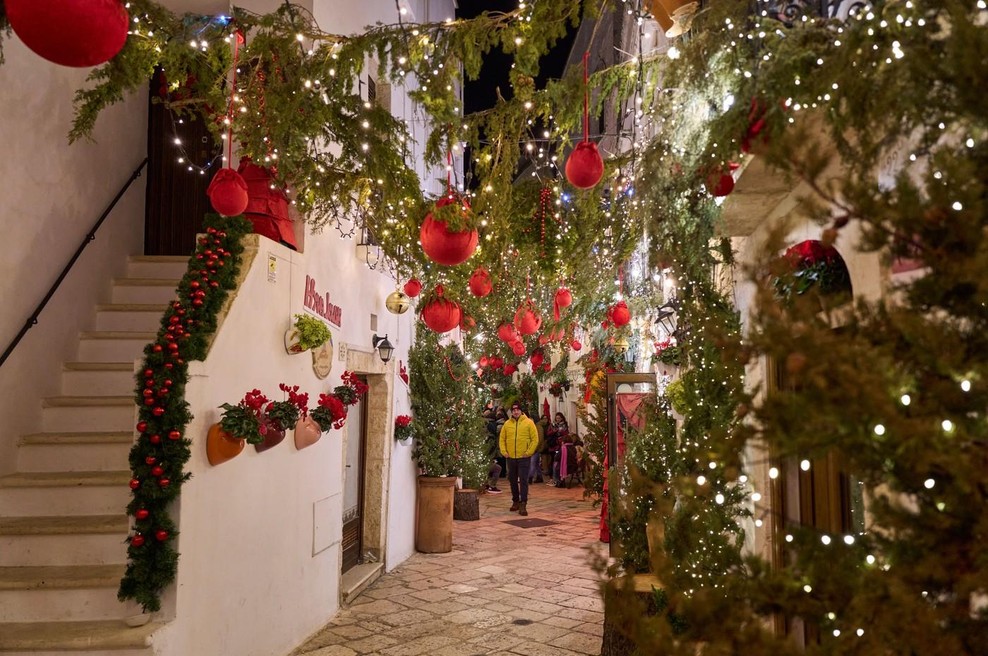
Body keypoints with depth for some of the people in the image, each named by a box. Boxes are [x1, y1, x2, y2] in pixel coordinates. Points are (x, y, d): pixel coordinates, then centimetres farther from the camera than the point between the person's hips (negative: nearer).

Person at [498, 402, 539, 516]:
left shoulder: (529, 422, -3)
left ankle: (523, 504, -7)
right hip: (511, 457, 4)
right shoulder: (507, 424, 6)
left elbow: (535, 439, -4)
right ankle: (515, 501, 27)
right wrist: (504, 452, -1)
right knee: (512, 480, 12)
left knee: (523, 481, -7)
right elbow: (502, 439, 10)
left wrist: (529, 452, -10)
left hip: (524, 458, -4)